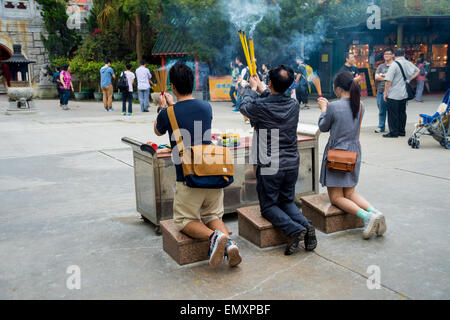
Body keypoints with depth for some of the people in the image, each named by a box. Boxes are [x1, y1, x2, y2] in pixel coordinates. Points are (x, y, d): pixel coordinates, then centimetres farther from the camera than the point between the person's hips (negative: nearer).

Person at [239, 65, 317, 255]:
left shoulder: (260, 106, -17)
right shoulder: (294, 105, -1)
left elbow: (244, 107, 7)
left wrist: (252, 89, 23)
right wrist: (262, 91, 33)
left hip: (269, 167, -5)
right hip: (292, 164, 5)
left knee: (268, 206, 10)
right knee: (287, 202, 21)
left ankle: (294, 229, -14)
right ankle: (306, 225, -6)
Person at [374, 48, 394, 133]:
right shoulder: (381, 66, 15)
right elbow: (376, 77, 1)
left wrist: (383, 75, -11)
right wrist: (388, 77, -9)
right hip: (381, 91, 5)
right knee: (381, 111, 11)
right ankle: (381, 127, 20)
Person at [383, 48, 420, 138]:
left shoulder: (394, 65, -15)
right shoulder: (409, 64, 6)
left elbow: (388, 81, -18)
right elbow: (418, 71, 25)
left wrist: (385, 93, -10)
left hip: (393, 95, -7)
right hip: (404, 94, 7)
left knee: (393, 114, 0)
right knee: (402, 112, 14)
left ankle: (393, 132, 4)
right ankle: (402, 131, 21)